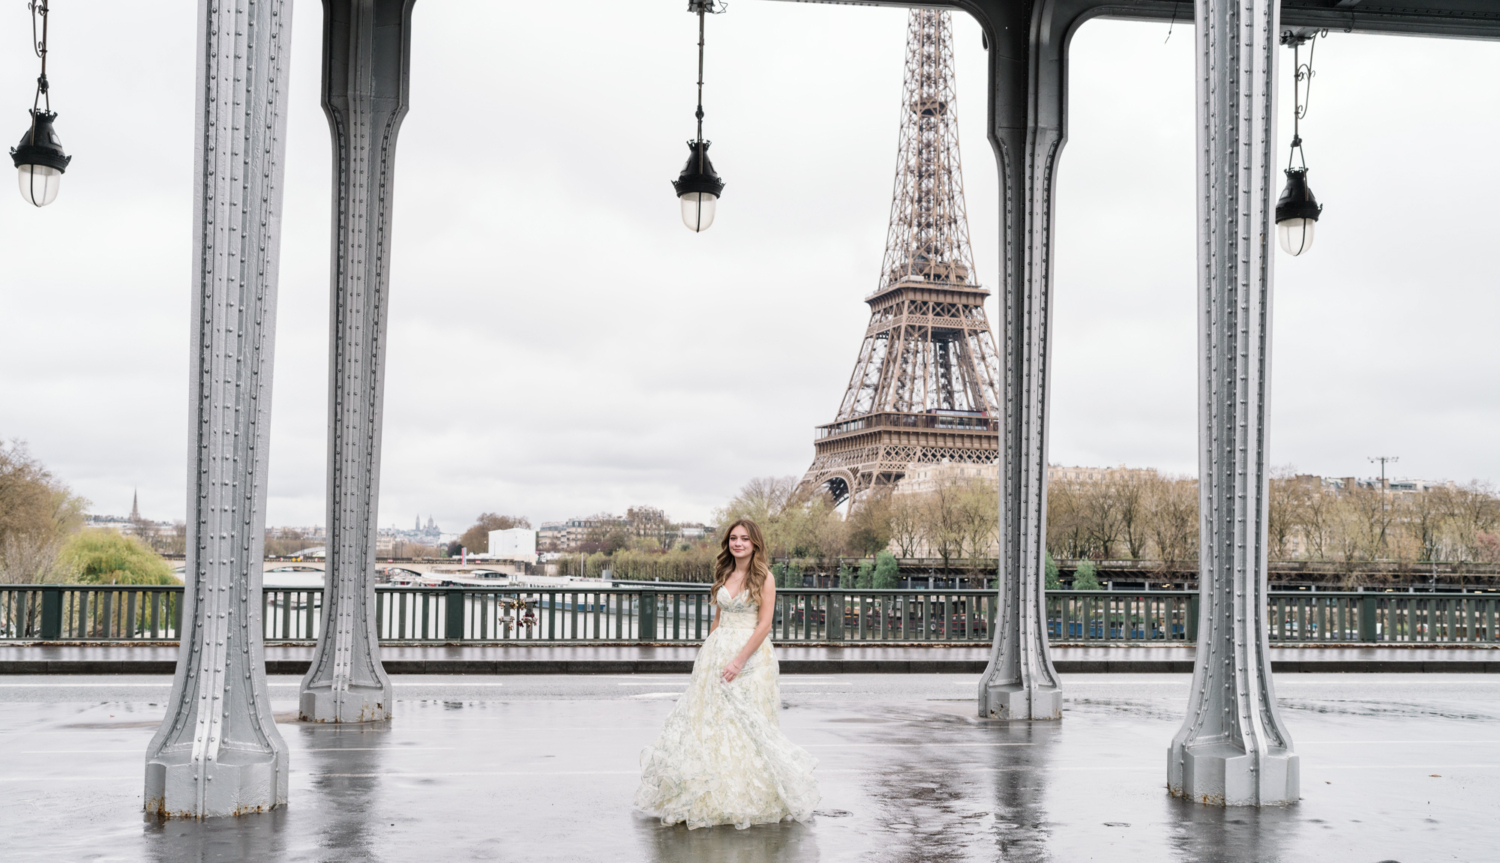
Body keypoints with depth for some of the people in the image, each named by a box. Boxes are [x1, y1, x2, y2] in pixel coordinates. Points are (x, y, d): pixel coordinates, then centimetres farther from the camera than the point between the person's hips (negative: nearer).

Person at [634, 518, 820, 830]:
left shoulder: (764, 577, -6)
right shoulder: (724, 575, 11)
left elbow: (764, 625, -11)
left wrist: (739, 660, -17)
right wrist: (710, 653, 12)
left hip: (751, 654, -5)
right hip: (717, 652, 5)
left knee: (746, 723, -3)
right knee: (709, 718, 2)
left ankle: (746, 799, 9)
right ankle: (709, 799, 10)